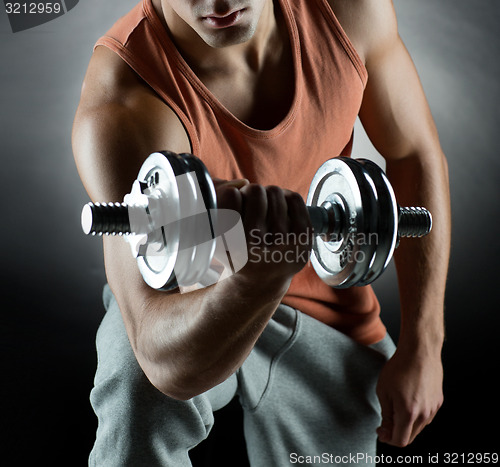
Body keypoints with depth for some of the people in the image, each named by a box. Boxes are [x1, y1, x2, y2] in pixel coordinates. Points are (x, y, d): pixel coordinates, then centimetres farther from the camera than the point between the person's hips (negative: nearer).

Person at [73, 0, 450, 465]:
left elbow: (416, 155, -7)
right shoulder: (121, 112, -33)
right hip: (193, 300, -3)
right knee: (141, 396, -32)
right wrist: (252, 281, -60)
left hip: (327, 309, 4)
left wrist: (422, 348, -9)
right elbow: (169, 365, -37)